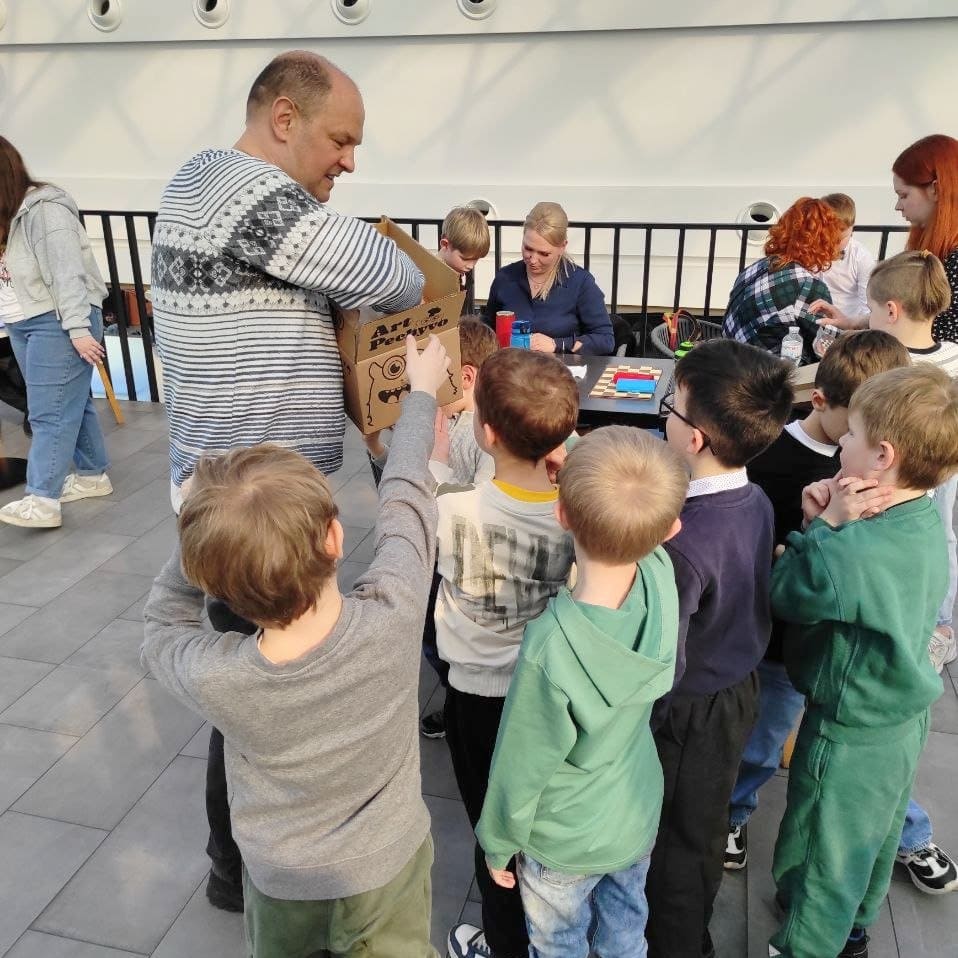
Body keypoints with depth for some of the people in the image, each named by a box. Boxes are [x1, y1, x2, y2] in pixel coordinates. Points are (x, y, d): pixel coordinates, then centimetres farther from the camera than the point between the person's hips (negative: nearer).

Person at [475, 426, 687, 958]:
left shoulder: (549, 652, -41)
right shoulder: (660, 576, -29)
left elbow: (521, 769, -23)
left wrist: (498, 845, -4)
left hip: (566, 841, -4)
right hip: (640, 815, 4)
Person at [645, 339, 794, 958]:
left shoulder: (684, 543, -36)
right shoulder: (758, 501, -11)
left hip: (692, 710, -8)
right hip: (742, 686, 8)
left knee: (678, 836, 18)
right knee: (707, 821, 29)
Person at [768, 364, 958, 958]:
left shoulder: (857, 552, -37)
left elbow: (785, 595, -21)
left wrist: (826, 526, -21)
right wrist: (827, 522, -17)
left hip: (850, 738, -9)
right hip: (901, 717, 9)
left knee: (819, 856, 16)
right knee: (874, 837, 31)